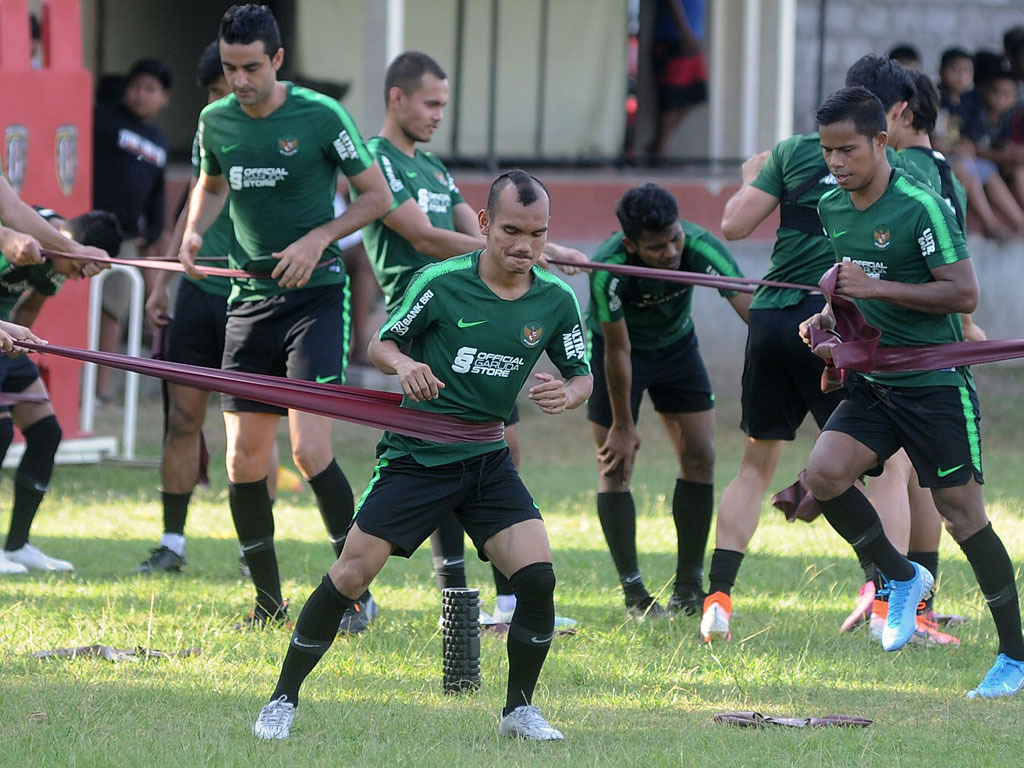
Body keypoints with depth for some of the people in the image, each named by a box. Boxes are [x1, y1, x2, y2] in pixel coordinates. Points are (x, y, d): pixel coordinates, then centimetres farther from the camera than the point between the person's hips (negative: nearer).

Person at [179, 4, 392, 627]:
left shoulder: (320, 116, -10)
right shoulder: (217, 121, 4)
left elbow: (378, 195, -2)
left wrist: (318, 239, -15)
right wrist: (194, 232, 3)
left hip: (316, 295, -5)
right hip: (249, 297, 5)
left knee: (310, 451, -15)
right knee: (244, 459, 2)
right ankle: (269, 600, 15)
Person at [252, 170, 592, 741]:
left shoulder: (556, 301, -3)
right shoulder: (442, 283, -12)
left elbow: (584, 375, 8)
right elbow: (380, 344, -2)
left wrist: (566, 394, -15)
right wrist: (403, 364, -24)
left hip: (487, 459, 3)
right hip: (416, 455, -3)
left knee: (538, 576, -14)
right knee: (349, 578, -8)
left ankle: (520, 710, 5)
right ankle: (284, 700, 8)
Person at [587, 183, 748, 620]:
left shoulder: (699, 248, -32)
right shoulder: (608, 270, -36)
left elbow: (749, 305, -39)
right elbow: (618, 350, -25)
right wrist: (623, 427, -15)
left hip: (676, 344, 3)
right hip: (613, 345, -3)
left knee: (700, 457, -2)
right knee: (616, 465, -7)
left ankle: (689, 589, 9)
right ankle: (633, 593, 3)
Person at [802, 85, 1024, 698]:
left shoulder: (921, 207, -16)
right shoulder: (831, 208, 7)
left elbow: (964, 293, -18)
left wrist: (875, 287, -22)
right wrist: (829, 317, 5)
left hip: (935, 384, -6)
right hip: (871, 382, 6)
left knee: (962, 511, -4)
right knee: (824, 474, -15)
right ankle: (902, 577, 9)